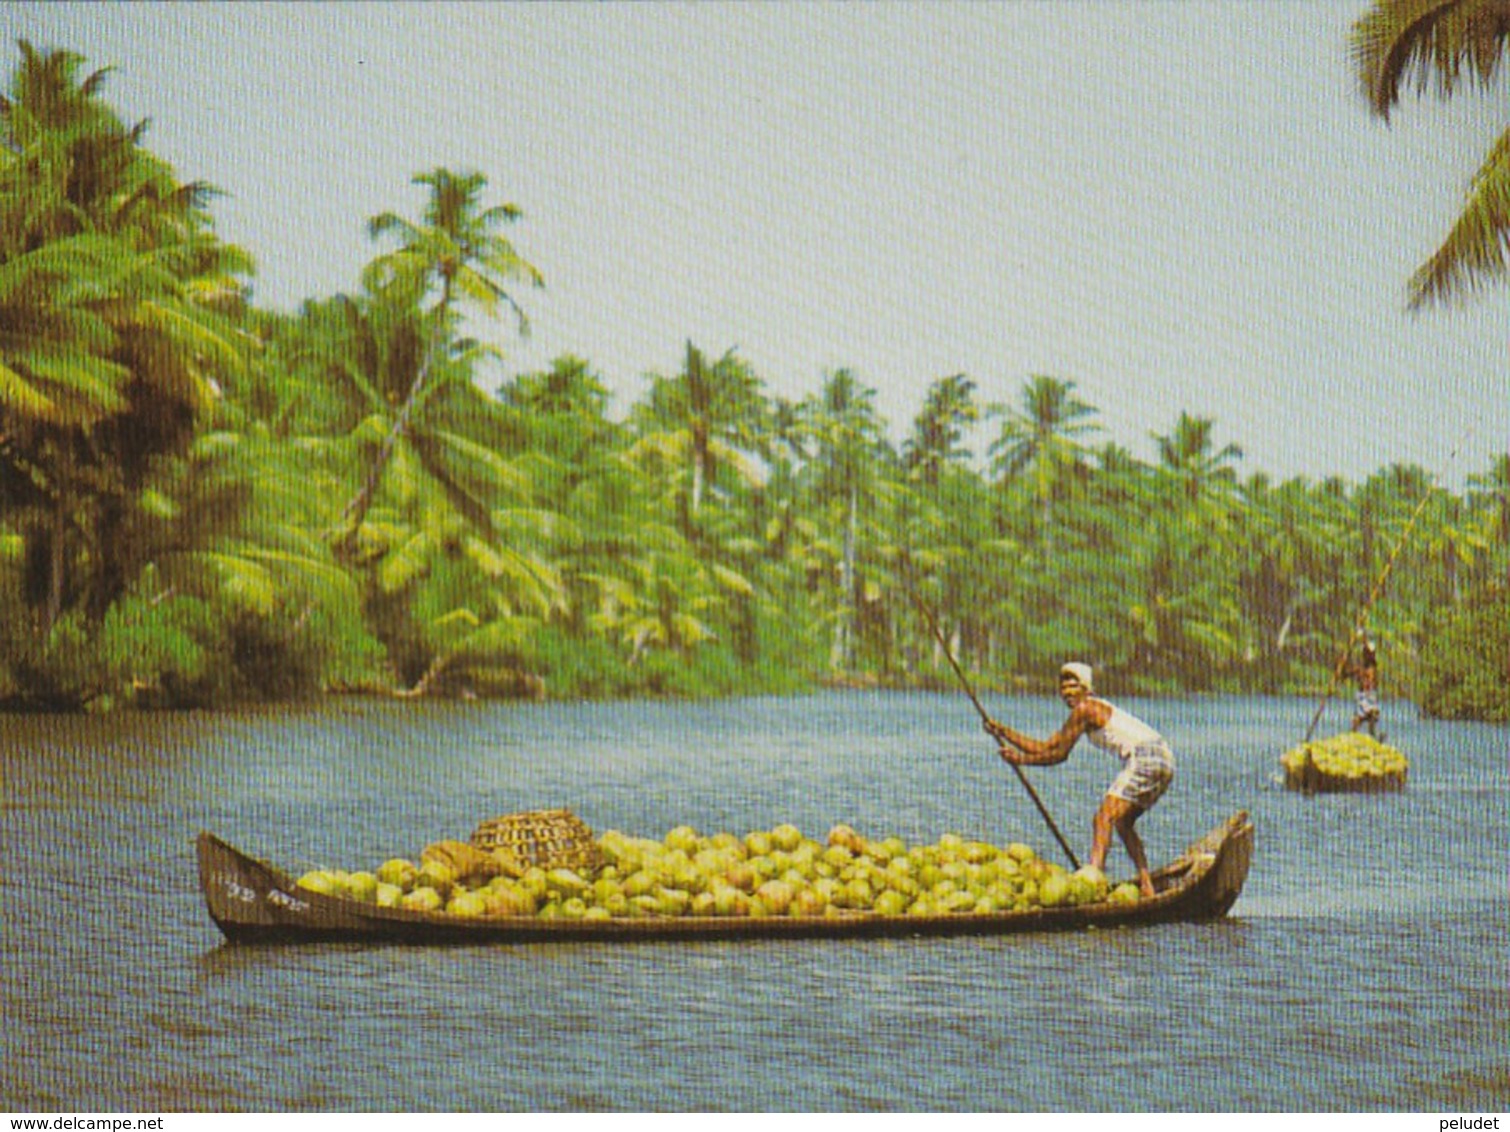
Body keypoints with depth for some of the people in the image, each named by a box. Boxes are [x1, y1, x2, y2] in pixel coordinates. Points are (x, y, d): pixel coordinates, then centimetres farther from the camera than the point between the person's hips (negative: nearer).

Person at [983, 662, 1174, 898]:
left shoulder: (1084, 709, -6)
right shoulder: (1089, 711, 22)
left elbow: (1059, 754, -5)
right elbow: (1045, 748, 23)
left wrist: (1021, 759, 3)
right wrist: (1005, 732, 20)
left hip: (1145, 757, -10)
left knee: (1104, 819, -17)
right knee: (1121, 822, 22)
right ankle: (1146, 886, 22)